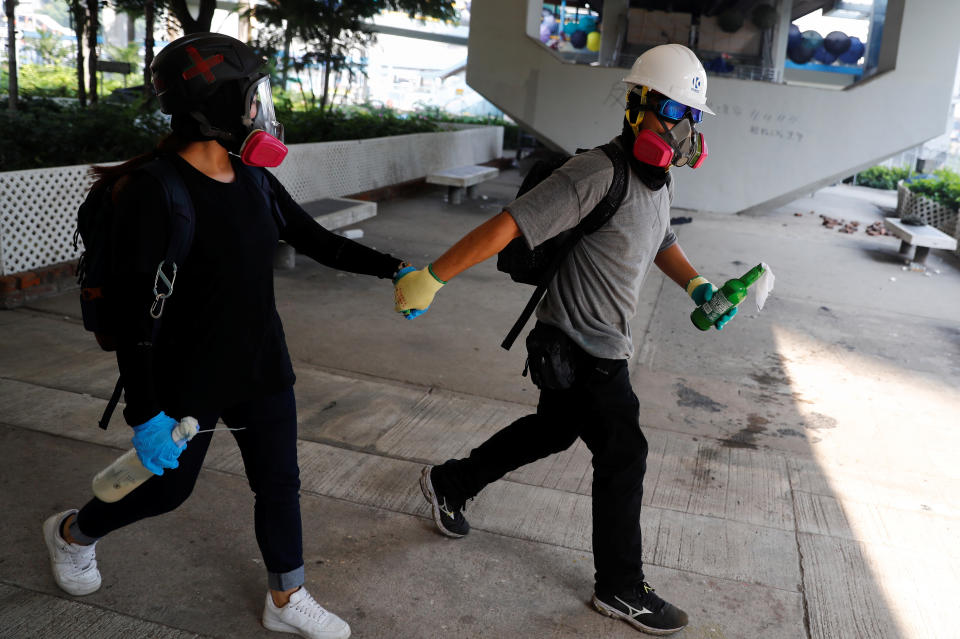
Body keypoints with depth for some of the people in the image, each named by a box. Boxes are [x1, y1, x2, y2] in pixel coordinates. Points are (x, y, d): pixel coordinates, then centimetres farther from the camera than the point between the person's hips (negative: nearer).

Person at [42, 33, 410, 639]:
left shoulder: (254, 180, -2)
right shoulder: (154, 192, -23)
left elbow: (318, 241, 7)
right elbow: (133, 311, -21)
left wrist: (393, 267, -3)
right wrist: (145, 413, -21)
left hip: (262, 367, 6)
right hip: (189, 378, -6)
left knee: (279, 482, 13)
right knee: (167, 487, 15)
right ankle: (72, 533, 47)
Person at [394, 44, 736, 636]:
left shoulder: (660, 180, 6)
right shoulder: (599, 174, -25)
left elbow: (661, 242, 24)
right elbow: (507, 225, -29)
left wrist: (697, 285, 8)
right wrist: (430, 278, -30)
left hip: (604, 347, 10)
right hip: (580, 348, -10)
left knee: (551, 430, 23)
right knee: (623, 456, 1)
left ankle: (450, 483, 42)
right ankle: (621, 588, 22)